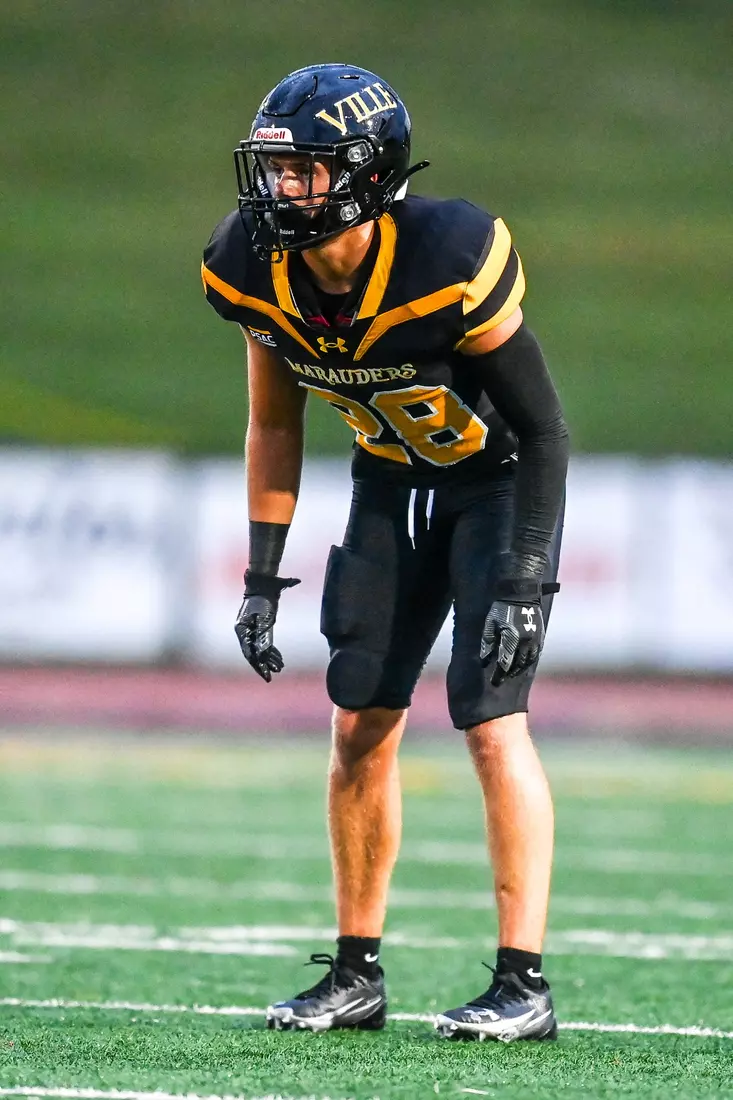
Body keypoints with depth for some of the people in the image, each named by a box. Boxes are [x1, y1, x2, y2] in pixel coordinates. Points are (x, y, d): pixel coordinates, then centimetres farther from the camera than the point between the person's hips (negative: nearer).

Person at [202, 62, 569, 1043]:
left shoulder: (450, 260, -32)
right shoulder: (253, 270, -16)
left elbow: (543, 427, -22)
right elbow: (274, 423, 2)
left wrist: (525, 582, -25)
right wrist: (262, 575, 0)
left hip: (498, 476, -5)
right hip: (392, 478, 5)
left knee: (491, 718, -15)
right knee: (361, 722, 2)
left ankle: (525, 985, -12)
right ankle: (356, 975, 12)